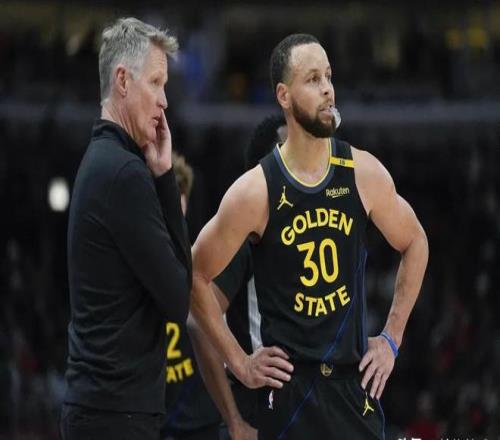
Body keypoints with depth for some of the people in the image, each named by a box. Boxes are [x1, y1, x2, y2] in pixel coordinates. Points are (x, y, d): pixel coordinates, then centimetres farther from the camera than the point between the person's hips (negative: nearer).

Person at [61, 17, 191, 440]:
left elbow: (175, 266, 12)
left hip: (98, 400, 10)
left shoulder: (100, 162, 14)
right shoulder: (125, 173, -15)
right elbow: (178, 299, -13)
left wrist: (163, 176, 3)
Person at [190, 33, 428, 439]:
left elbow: (415, 243, 16)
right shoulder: (255, 192, -8)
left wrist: (392, 338, 12)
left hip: (355, 379, 3)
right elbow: (197, 277, 1)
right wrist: (239, 362, 0)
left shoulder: (364, 174, 0)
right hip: (288, 386, -3)